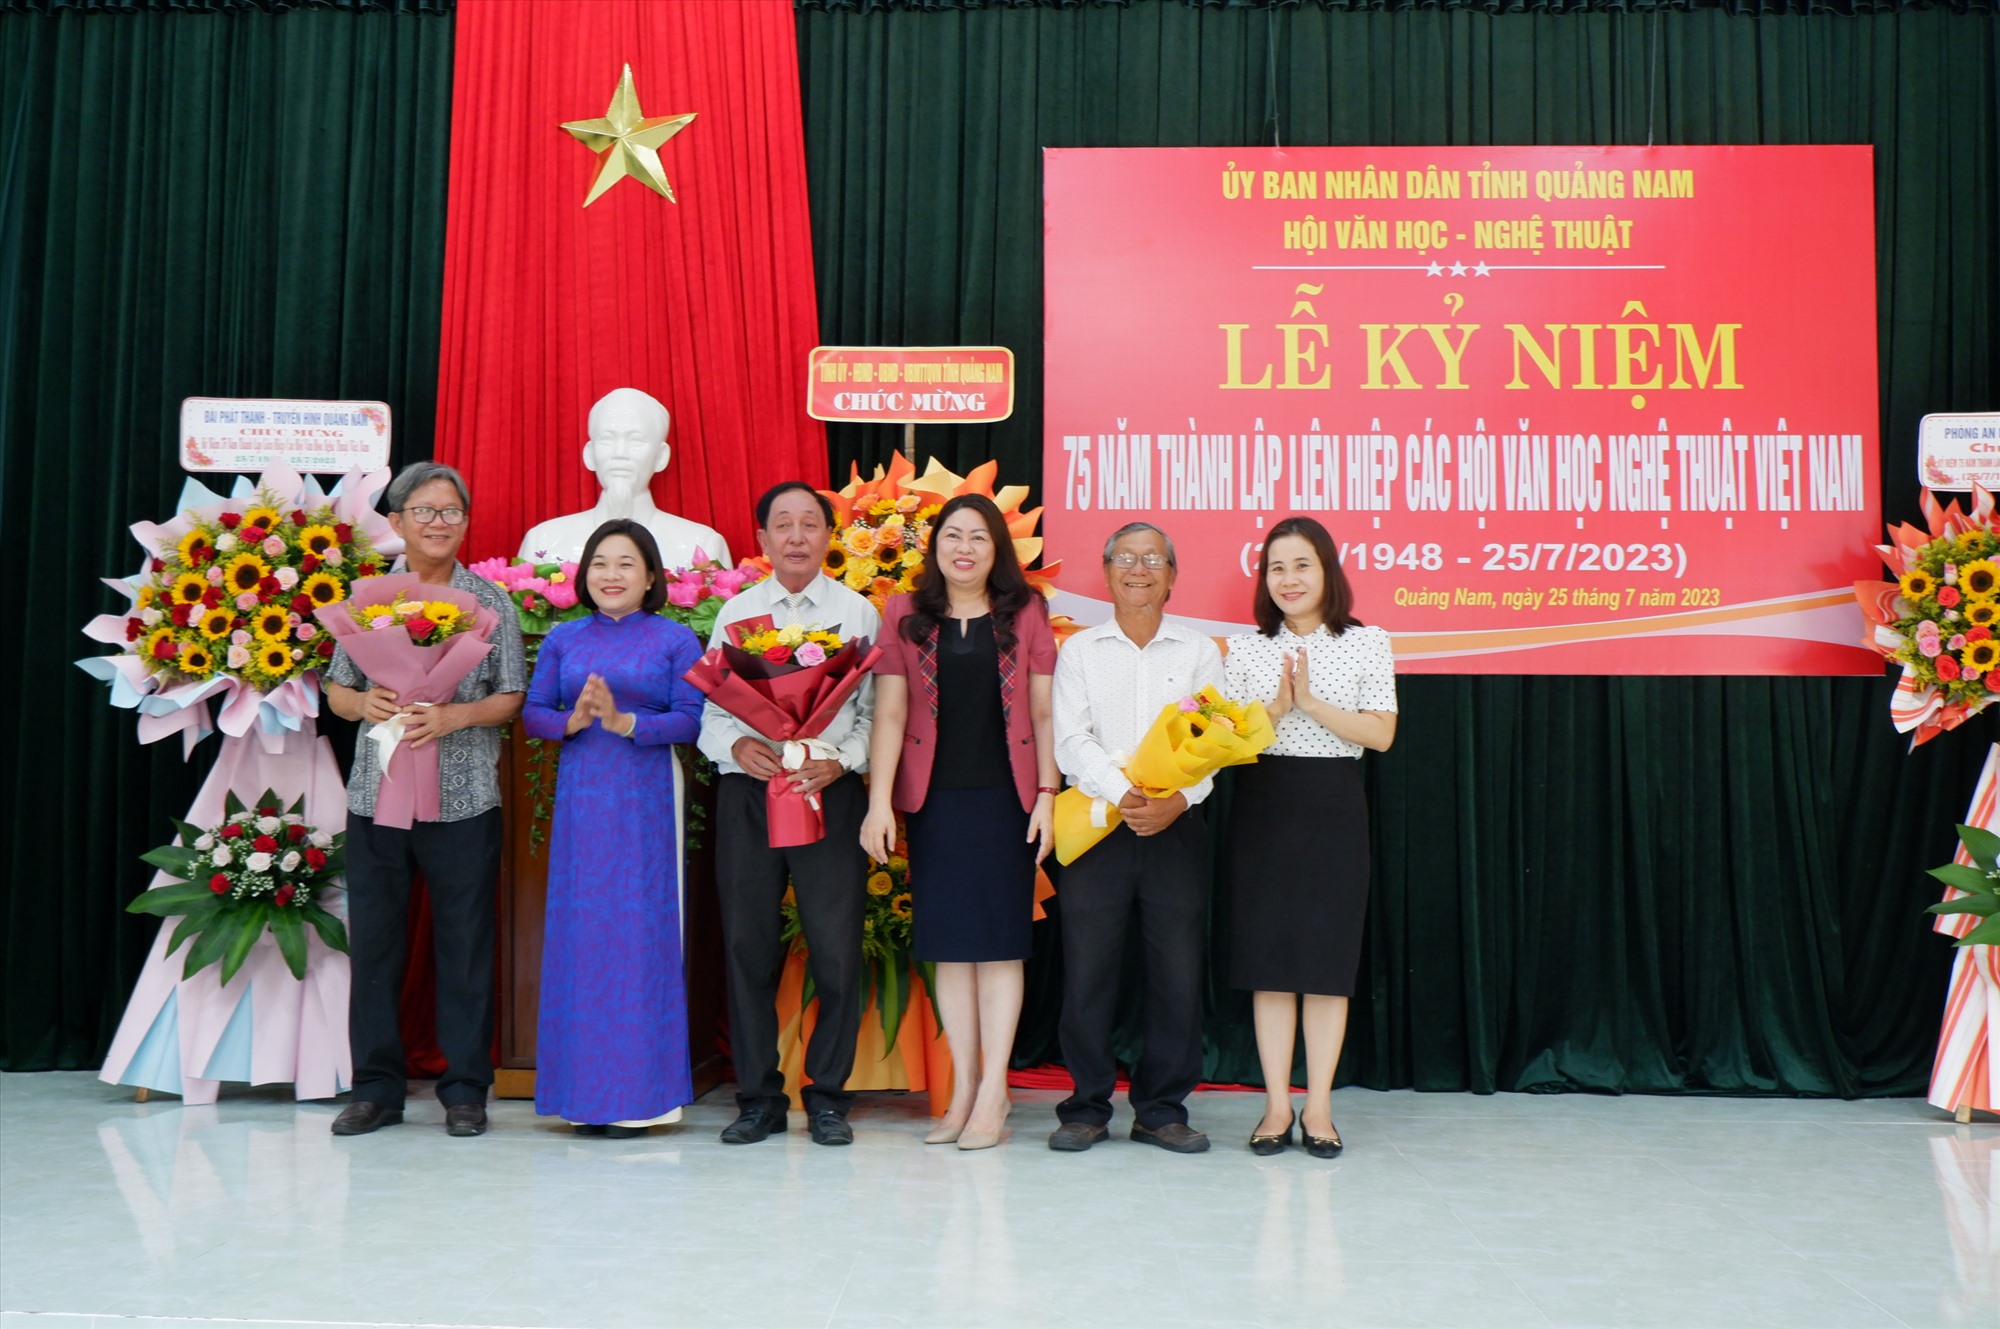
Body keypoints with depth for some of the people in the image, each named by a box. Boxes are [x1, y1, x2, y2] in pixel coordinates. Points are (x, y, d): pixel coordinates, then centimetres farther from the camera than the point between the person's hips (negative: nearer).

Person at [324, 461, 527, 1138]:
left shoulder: (491, 601, 5)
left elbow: (511, 699, 3)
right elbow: (336, 690, 12)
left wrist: (453, 715, -14)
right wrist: (365, 703, -10)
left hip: (464, 798, -2)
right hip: (377, 794, 2)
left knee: (465, 943, 2)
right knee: (373, 940, 5)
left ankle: (465, 1089, 12)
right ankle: (377, 1087, 17)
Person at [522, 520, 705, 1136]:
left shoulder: (676, 640, 4)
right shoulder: (563, 639, 13)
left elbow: (691, 719, -6)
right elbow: (531, 713, 8)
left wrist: (624, 722, -18)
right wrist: (573, 720, -11)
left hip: (645, 804, -3)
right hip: (579, 802, 3)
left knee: (639, 933, -3)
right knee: (578, 932, 2)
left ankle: (636, 1094, 5)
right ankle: (584, 1093, 11)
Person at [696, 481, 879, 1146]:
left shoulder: (859, 613, 8)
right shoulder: (735, 613, 12)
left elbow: (875, 712, 3)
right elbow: (710, 711, 9)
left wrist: (840, 761, -13)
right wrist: (736, 745, -11)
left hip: (832, 792, -1)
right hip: (747, 792, 2)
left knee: (836, 948, -2)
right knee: (748, 946, 4)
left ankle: (827, 1097, 12)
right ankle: (758, 1097, 15)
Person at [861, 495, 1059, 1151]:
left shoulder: (1025, 615, 5)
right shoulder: (906, 617, 6)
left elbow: (1043, 714, 3)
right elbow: (890, 714, 1)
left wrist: (1048, 794, -5)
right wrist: (879, 801, -6)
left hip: (1005, 799, -1)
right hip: (933, 799, 1)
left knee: (998, 942, 0)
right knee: (950, 946, 5)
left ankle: (993, 1090, 6)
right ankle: (963, 1087, 14)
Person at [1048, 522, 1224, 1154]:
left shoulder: (1199, 651, 10)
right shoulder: (1079, 650, 9)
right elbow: (1071, 740, -2)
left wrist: (1177, 799, -17)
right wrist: (1123, 794, -18)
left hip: (1176, 827, 1)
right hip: (1097, 826, 0)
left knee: (1178, 974, 1)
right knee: (1087, 971, -1)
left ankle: (1162, 1110, 14)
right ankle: (1087, 1106, 12)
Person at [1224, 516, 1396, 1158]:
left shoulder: (1367, 643, 2)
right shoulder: (1247, 648, 7)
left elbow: (1380, 734, -5)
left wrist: (1311, 702, -15)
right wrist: (1277, 706, -15)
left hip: (1334, 809, -1)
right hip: (1262, 809, 2)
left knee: (1328, 959, 1)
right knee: (1268, 959, 2)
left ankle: (1318, 1107, 9)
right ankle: (1277, 1104, 11)